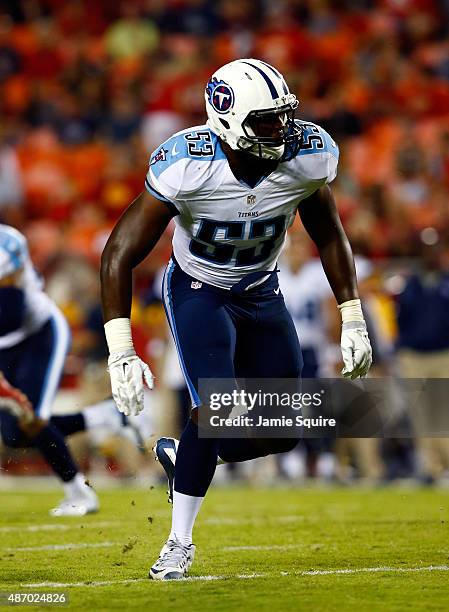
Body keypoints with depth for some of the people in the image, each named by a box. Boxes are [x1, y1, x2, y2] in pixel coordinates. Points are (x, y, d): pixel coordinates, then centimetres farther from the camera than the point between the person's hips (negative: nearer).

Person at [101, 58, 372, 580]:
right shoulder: (186, 166, -31)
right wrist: (120, 354, -29)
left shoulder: (307, 156, -21)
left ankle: (183, 457, 29)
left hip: (260, 291, 4)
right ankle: (180, 542, -3)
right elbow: (119, 255, -24)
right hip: (197, 290, -4)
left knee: (283, 433, 1)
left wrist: (353, 321, 1)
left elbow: (328, 235, 0)